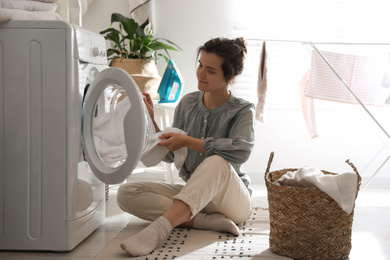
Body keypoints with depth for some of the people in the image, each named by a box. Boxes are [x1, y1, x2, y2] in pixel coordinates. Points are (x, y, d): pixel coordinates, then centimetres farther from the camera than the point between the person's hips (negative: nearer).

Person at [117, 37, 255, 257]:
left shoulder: (242, 111, -8)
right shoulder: (188, 103, 4)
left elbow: (241, 150, -30)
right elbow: (170, 156, 8)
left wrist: (188, 141, -27)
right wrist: (151, 122, -7)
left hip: (233, 200, -5)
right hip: (191, 193, 5)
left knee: (216, 162, -39)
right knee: (126, 194, -16)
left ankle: (157, 229, -50)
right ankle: (210, 221, -26)